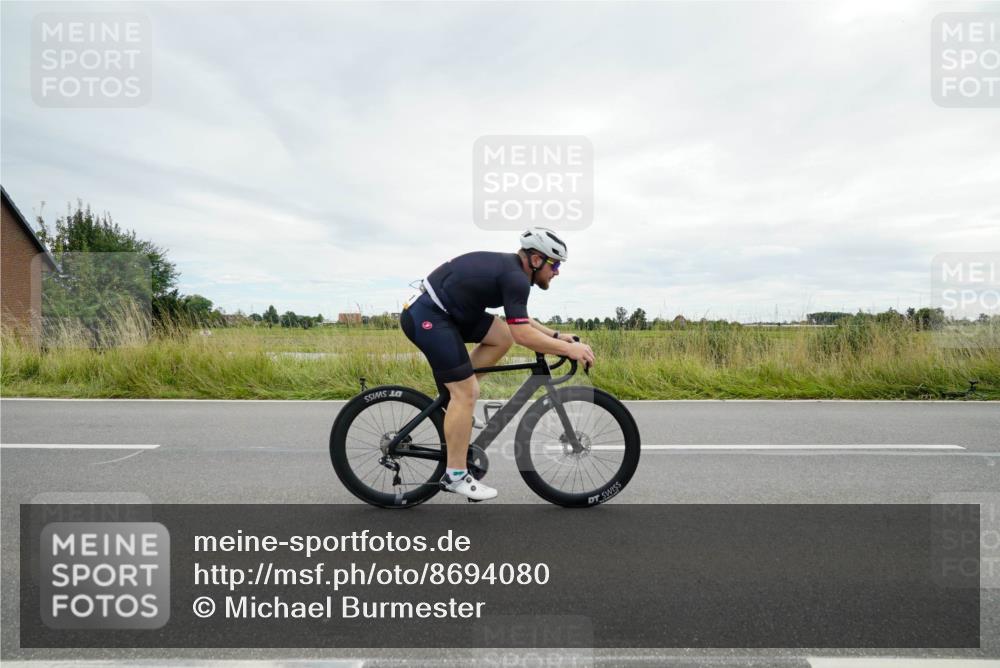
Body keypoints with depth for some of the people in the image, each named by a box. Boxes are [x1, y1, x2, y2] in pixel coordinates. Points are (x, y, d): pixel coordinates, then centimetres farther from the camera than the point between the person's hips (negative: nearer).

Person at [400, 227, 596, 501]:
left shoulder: (508, 267, 14)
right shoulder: (515, 277, -15)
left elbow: (520, 321, 23)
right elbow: (523, 334, -22)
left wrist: (557, 336, 15)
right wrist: (569, 349, -14)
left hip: (438, 310, 10)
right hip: (426, 316, -10)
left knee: (502, 338, 9)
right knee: (466, 392, -9)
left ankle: (455, 396, 14)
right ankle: (455, 476, 2)